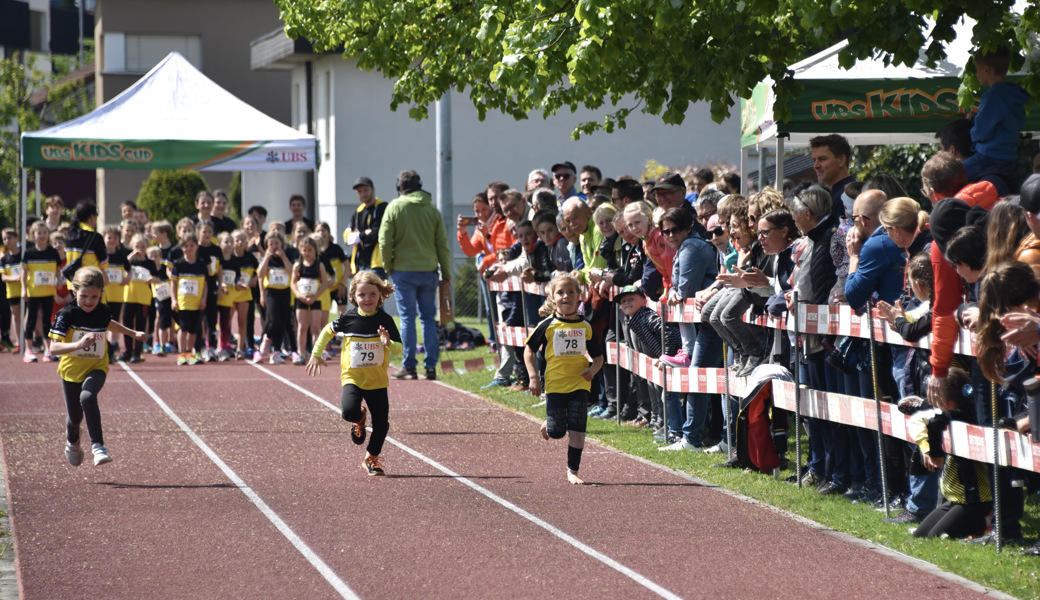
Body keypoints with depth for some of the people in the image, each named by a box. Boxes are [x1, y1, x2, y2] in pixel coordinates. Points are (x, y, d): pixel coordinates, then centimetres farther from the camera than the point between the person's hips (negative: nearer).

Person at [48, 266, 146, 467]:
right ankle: (72, 442, 47)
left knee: (87, 397, -31)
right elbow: (54, 348, -29)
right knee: (75, 417, 11)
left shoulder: (102, 311, -7)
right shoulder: (66, 314, -19)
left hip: (96, 367, 1)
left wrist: (133, 333, 31)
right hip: (72, 369, -1)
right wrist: (78, 344, -45)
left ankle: (97, 446, -27)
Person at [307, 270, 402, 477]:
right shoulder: (349, 318, -5)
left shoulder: (385, 320, -6)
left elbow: (399, 349, -5)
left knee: (381, 423, 0)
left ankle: (371, 458, 26)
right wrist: (316, 354, 13)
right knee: (349, 411, -26)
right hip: (352, 377, -1)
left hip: (377, 380, 1)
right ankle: (359, 419, 14)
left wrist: (388, 343, -26)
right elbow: (328, 331, 14)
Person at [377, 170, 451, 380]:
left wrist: (389, 267, 5)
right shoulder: (432, 209, 5)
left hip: (403, 270, -3)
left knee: (407, 318, 1)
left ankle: (409, 366, 0)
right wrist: (446, 273, 12)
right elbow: (442, 244, 6)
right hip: (428, 270, 3)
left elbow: (384, 241, -7)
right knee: (429, 318, 8)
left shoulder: (395, 207, -3)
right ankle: (431, 366, 5)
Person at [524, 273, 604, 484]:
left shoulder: (585, 327, 2)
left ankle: (572, 471, 8)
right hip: (555, 385, -1)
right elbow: (529, 350, 5)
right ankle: (548, 425, 35)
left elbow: (598, 356, 12)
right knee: (557, 432, -1)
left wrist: (592, 370, -10)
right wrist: (533, 377, -3)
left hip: (579, 385, 1)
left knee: (577, 430, -4)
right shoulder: (548, 325, -4)